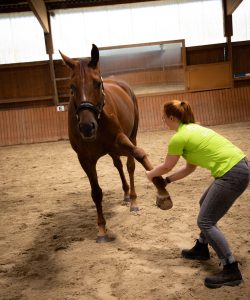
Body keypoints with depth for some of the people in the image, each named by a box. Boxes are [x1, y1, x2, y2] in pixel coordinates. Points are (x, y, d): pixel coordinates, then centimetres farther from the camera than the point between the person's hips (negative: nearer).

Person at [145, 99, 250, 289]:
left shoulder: (179, 138, -11)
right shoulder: (192, 129, 18)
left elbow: (166, 167, 5)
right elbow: (190, 168, 23)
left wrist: (151, 174, 24)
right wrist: (166, 180, 27)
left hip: (232, 174, -10)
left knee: (205, 221, -2)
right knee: (206, 204, 26)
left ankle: (231, 272, 0)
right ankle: (202, 249, 41)